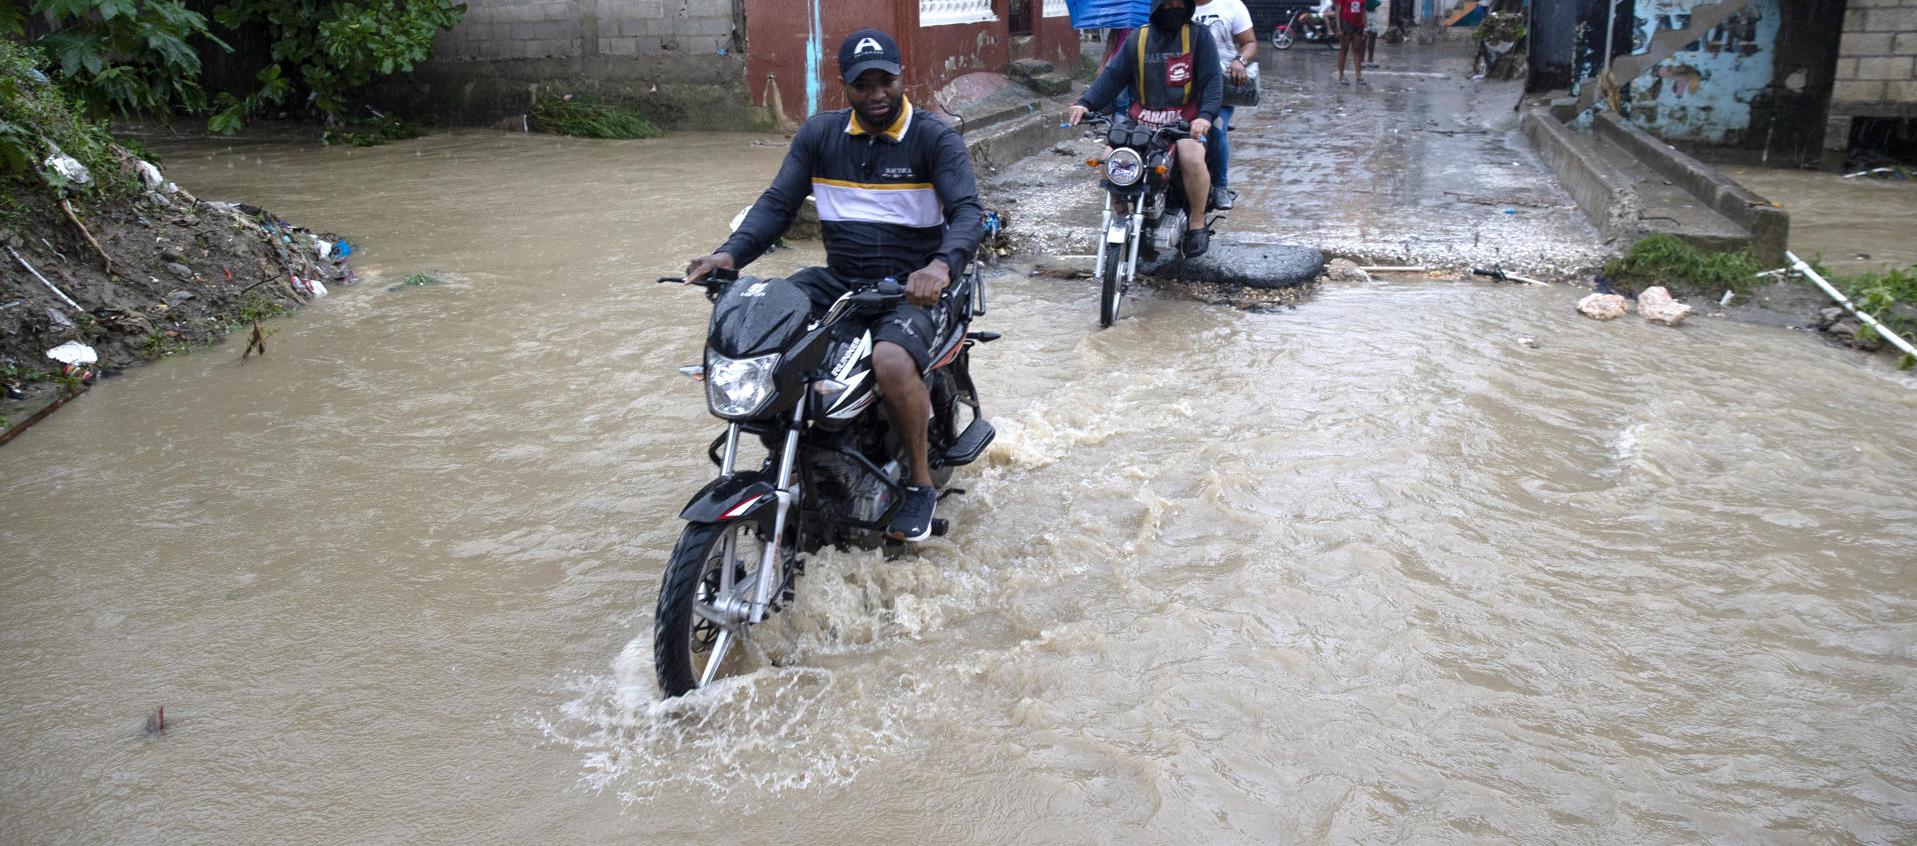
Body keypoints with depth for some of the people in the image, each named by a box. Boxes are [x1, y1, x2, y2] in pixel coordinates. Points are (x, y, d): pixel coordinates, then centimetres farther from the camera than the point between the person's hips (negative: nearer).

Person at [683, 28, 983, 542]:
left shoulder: (936, 139, -6)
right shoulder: (820, 134, 7)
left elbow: (969, 211, -17)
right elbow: (778, 203, 2)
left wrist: (943, 264, -40)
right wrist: (731, 254, -17)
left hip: (910, 285, -5)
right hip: (837, 280, 5)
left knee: (892, 361, -37)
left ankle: (921, 482, -11)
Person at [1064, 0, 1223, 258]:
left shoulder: (1199, 37, 2)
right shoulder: (1136, 39, 11)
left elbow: (1212, 80, -6)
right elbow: (1113, 75, 5)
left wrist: (1205, 115, -25)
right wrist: (1086, 103, -11)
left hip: (1186, 121, -3)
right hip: (1141, 121, 3)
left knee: (1193, 160, -33)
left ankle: (1197, 223, -9)